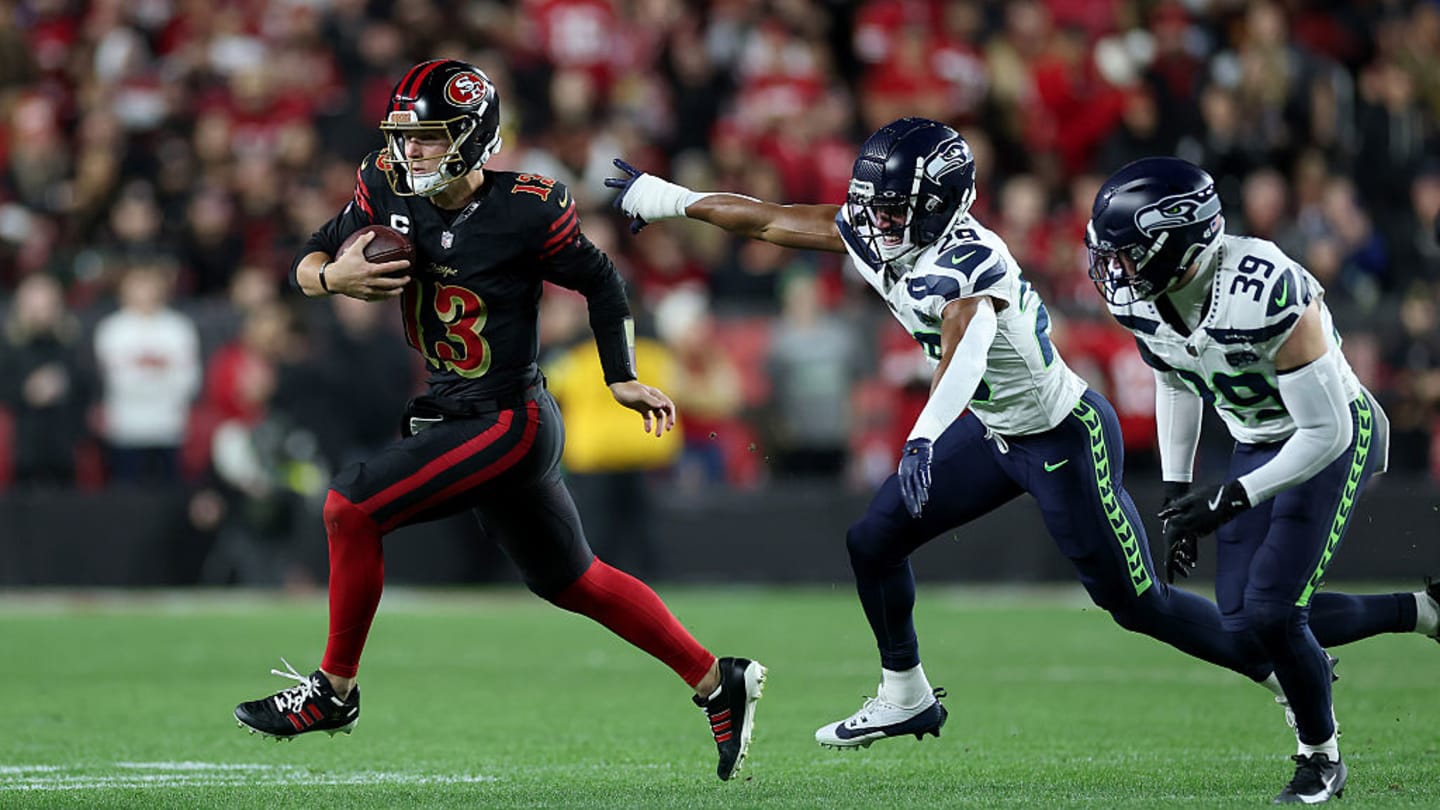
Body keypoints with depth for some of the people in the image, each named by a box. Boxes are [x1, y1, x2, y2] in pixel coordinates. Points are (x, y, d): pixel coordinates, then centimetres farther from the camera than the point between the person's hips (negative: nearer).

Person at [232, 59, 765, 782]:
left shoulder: (523, 212, -17)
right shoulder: (388, 188, -1)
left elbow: (600, 281, -2)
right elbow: (309, 262, 5)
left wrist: (623, 381, -5)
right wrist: (332, 276, -17)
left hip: (509, 421, -8)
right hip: (457, 413, 8)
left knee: (351, 507, -16)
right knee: (572, 583, 16)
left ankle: (334, 690, 0)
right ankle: (717, 683, 28)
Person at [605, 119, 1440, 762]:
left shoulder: (968, 266, -33)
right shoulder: (876, 236, -7)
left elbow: (963, 352, -54)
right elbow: (772, 220, 3)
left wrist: (925, 437, -68)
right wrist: (671, 198, 4)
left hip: (1065, 440, -9)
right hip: (999, 433, 9)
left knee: (1140, 604, -2)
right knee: (876, 542, 10)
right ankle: (907, 698, 31)